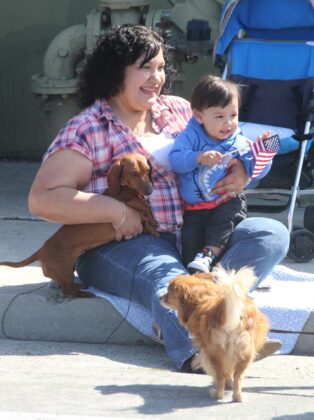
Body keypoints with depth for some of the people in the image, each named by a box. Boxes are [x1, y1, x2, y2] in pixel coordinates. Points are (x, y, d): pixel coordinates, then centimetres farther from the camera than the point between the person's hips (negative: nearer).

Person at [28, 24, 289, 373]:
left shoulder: (179, 110, 16)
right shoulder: (86, 131, -3)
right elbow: (43, 198, -12)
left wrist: (239, 173, 0)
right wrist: (116, 211, -20)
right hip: (124, 243, -7)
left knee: (273, 234, -14)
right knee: (169, 281, -39)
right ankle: (196, 350, -70)